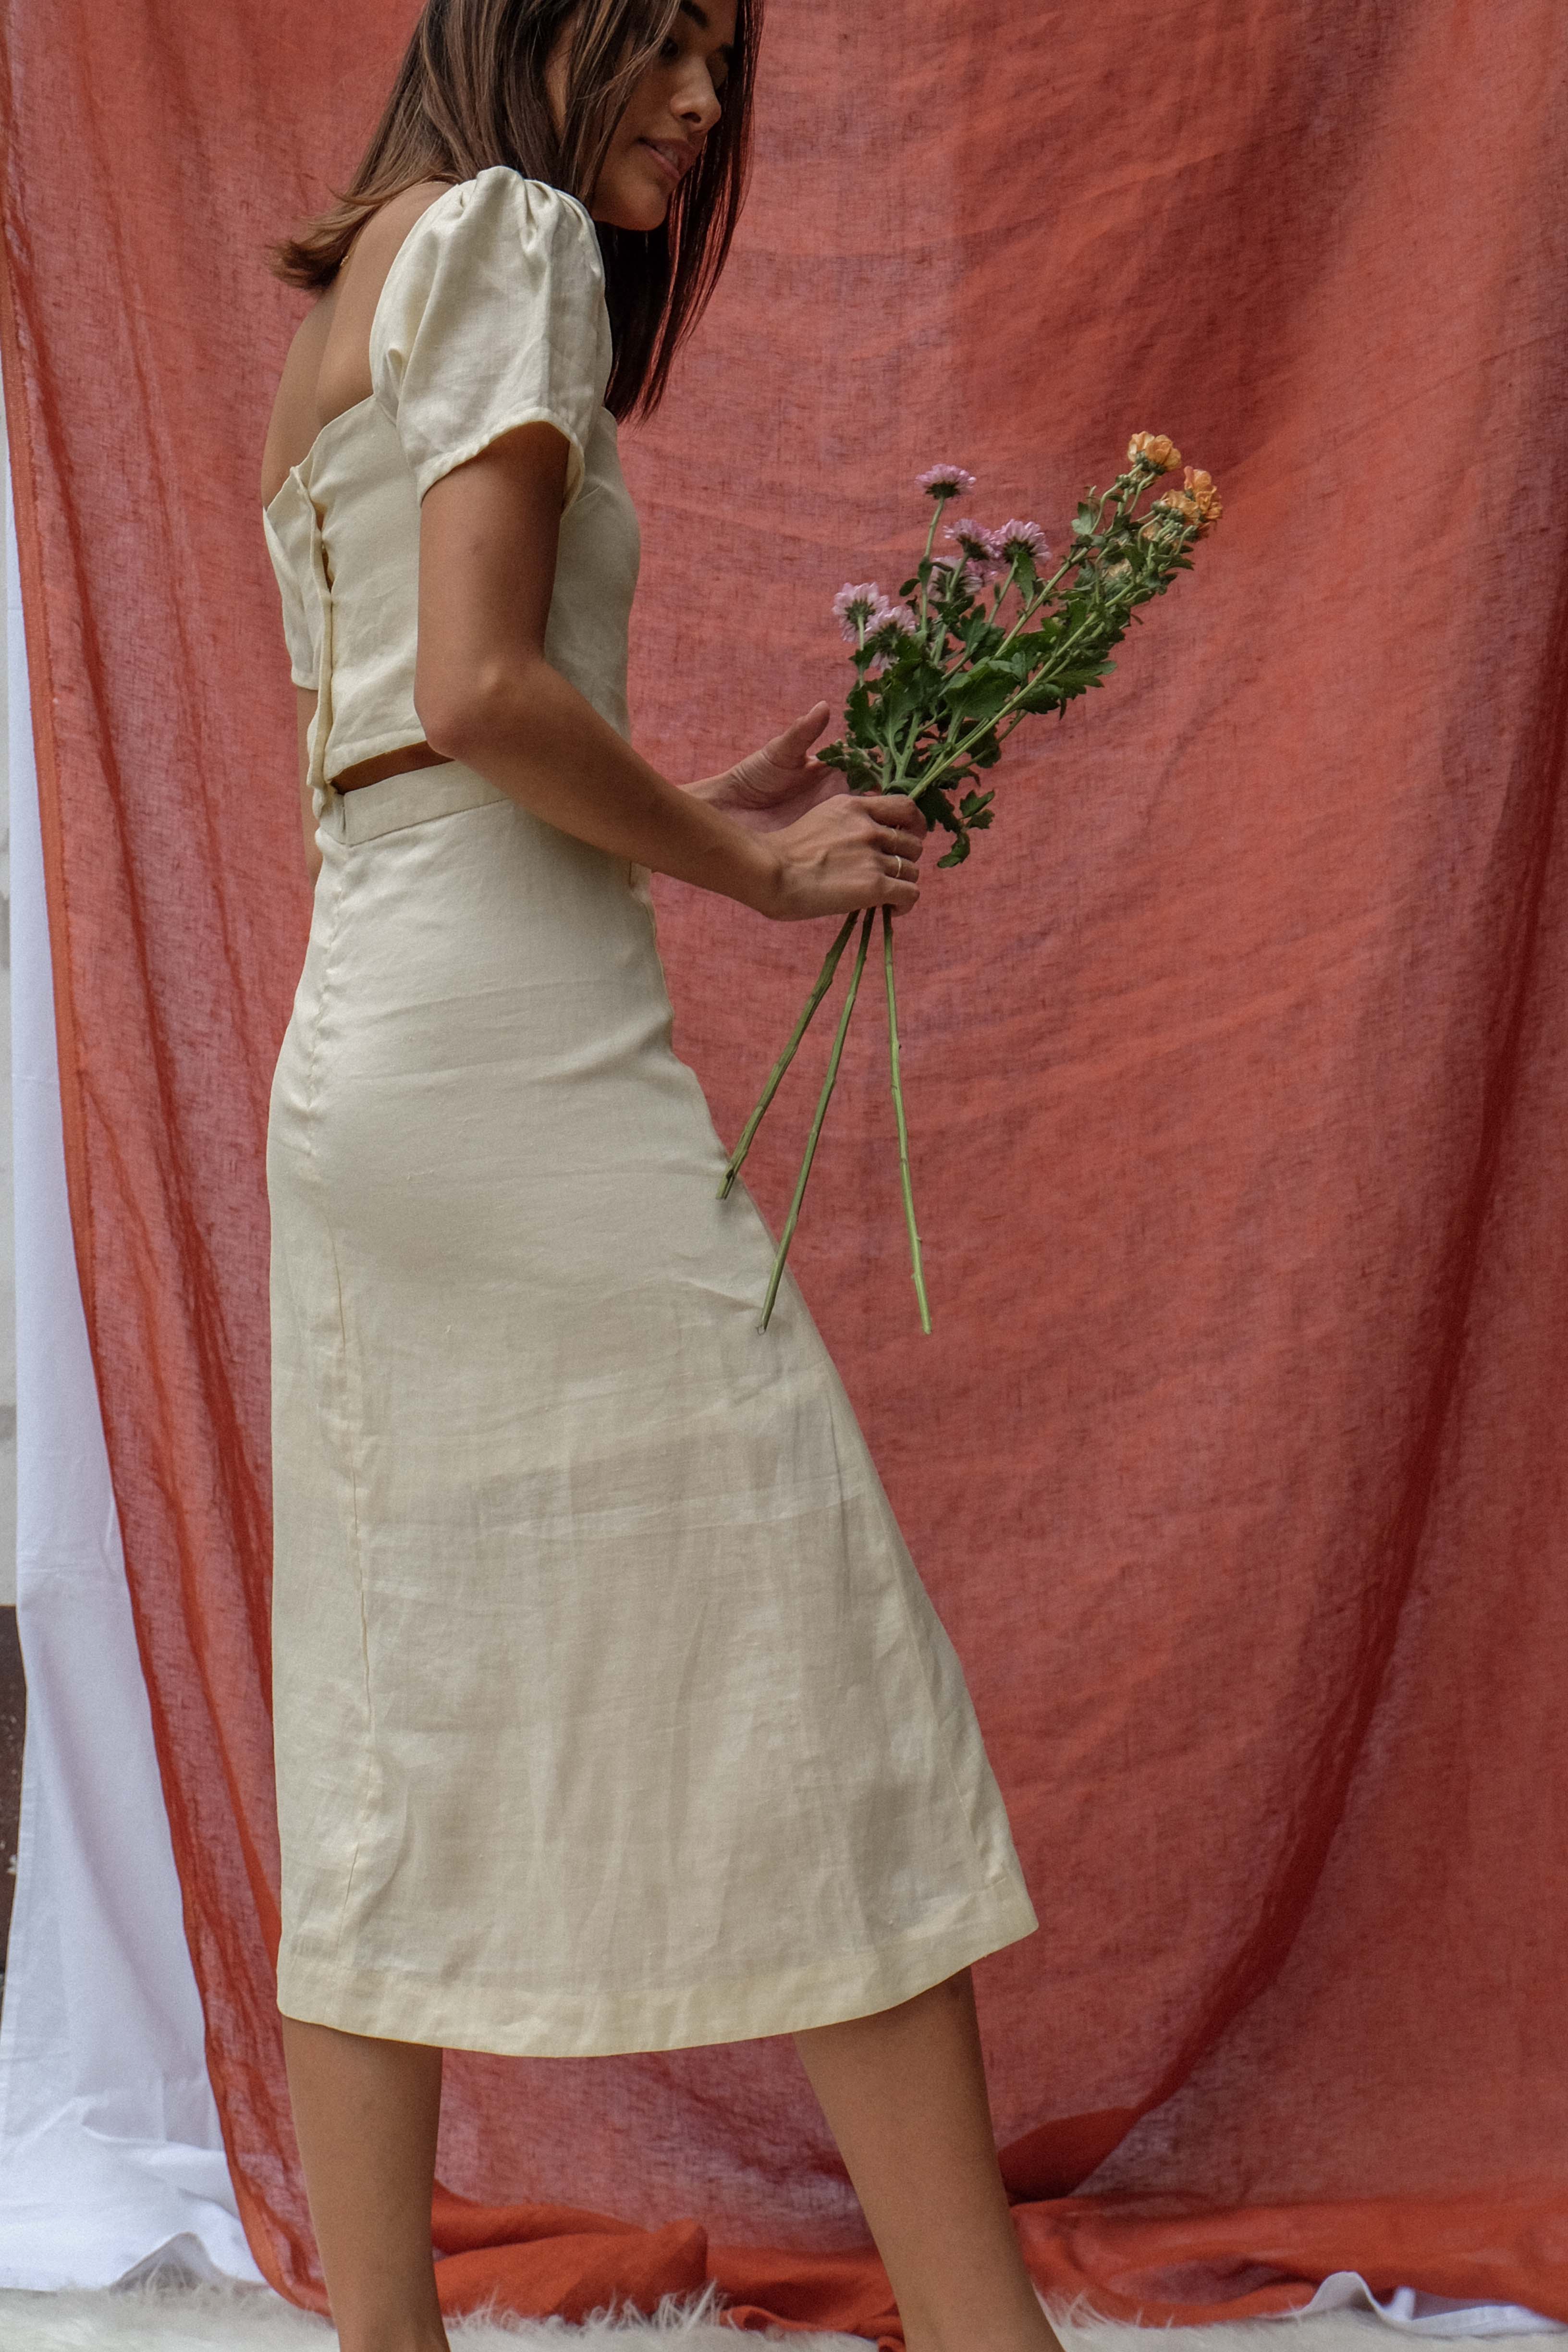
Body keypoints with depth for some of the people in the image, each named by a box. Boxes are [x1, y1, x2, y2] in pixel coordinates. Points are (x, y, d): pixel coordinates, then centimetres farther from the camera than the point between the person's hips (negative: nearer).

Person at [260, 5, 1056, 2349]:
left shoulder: (352, 299, 24)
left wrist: (711, 816, 16)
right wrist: (745, 869, -5)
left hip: (358, 1060, 9)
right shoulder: (511, 234, -4)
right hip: (522, 1045, -9)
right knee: (820, 1664, -6)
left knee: (395, 1720, 7)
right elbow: (478, 690, -16)